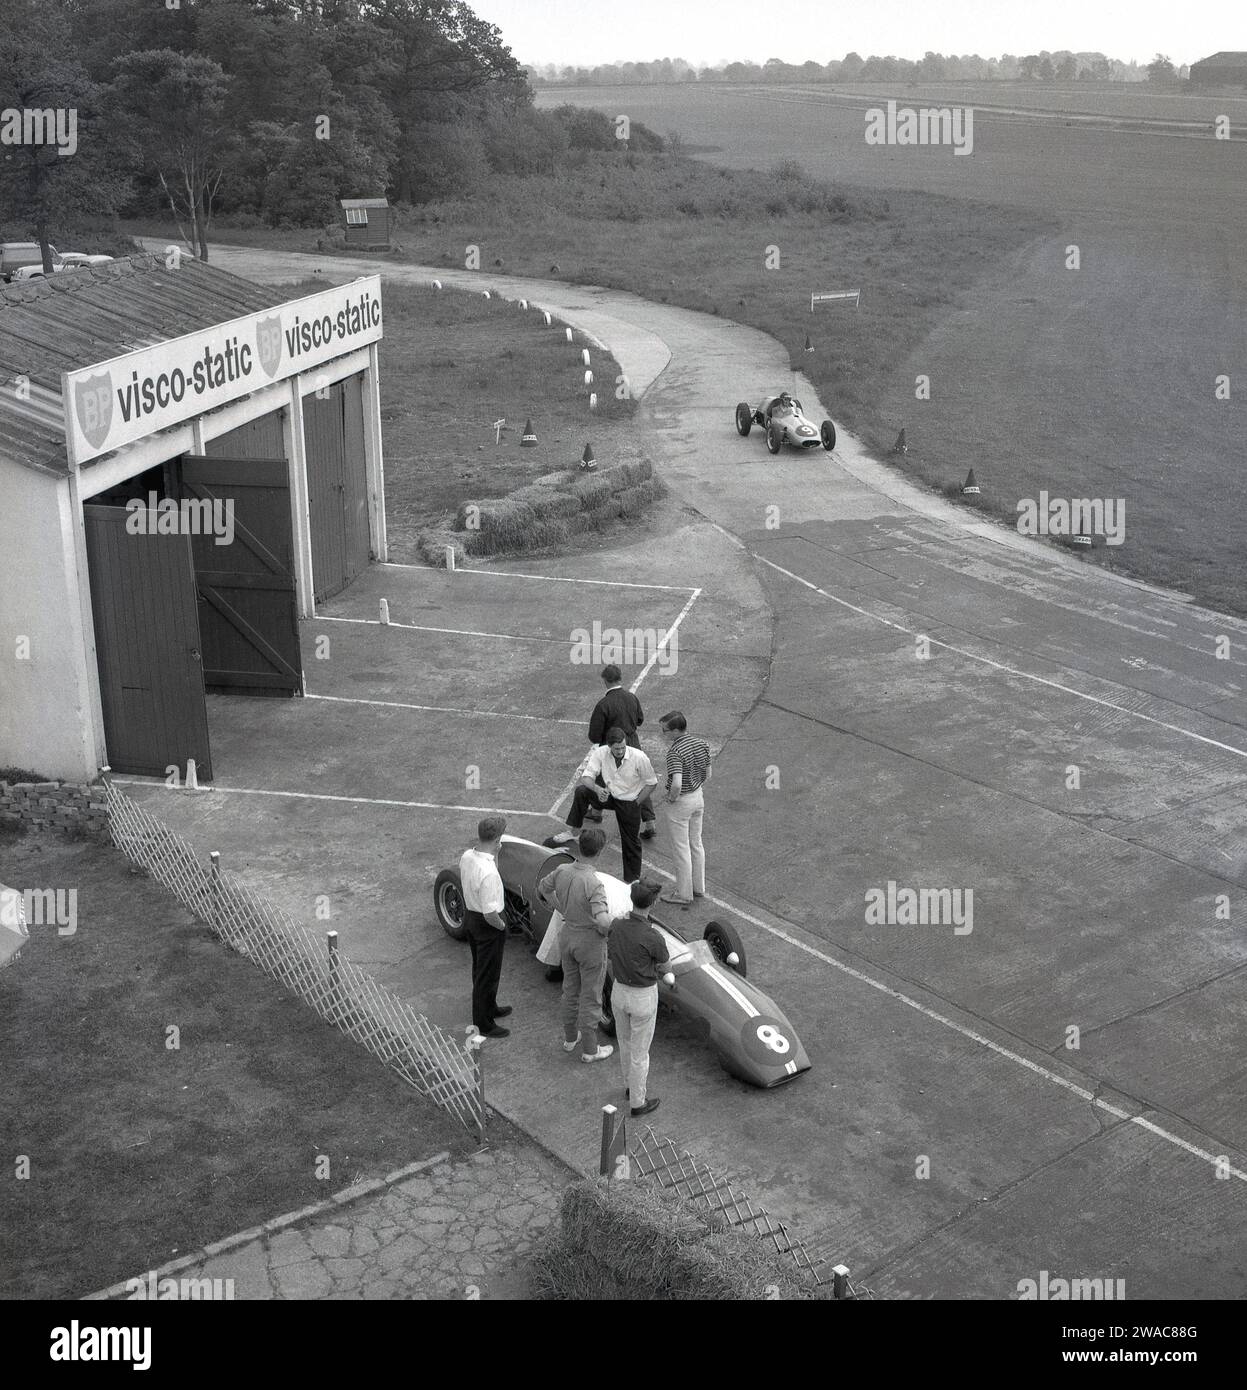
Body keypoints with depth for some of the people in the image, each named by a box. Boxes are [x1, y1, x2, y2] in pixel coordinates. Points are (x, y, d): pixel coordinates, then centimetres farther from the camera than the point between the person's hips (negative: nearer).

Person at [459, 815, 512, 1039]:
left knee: (480, 969, 27)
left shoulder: (467, 856, -9)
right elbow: (490, 914, -30)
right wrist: (501, 925, -13)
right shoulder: (488, 873, -36)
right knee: (488, 974, 10)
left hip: (469, 915, 9)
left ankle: (489, 1008, 49)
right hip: (488, 925, -9)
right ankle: (484, 1024, 26)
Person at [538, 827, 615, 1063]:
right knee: (591, 997, 10)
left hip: (568, 934, 6)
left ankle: (570, 1038, 41)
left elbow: (544, 887, 10)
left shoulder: (563, 871, -10)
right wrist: (608, 930, -18)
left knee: (571, 989, 24)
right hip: (591, 942, -6)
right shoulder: (594, 884, -31)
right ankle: (589, 1049, 24)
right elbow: (602, 920, -40)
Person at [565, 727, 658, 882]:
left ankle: (632, 880, 24)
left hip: (630, 802, -2)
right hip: (608, 795, 2)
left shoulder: (639, 757, -23)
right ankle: (574, 831, -14)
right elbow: (587, 777, -18)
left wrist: (637, 802, -10)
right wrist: (597, 789, -39)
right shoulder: (601, 753, -17)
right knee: (581, 791, -25)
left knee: (631, 843, 6)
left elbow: (652, 782, -11)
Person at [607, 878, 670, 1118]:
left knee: (625, 1042, 28)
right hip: (643, 998, -5)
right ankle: (637, 1104, 28)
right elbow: (664, 962, -7)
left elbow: (612, 959, 3)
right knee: (639, 1052, 12)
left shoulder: (615, 926, -13)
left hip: (619, 992, 5)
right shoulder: (653, 937, -29)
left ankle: (631, 1085, 50)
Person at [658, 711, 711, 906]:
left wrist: (671, 798, -18)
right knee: (696, 844, 20)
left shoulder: (675, 752, -27)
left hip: (681, 802, -8)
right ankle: (699, 887, 32)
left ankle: (683, 894, 17)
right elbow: (707, 775, 6)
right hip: (698, 797, 8)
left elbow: (677, 783, -36)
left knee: (681, 849, 6)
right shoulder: (702, 744, -3)